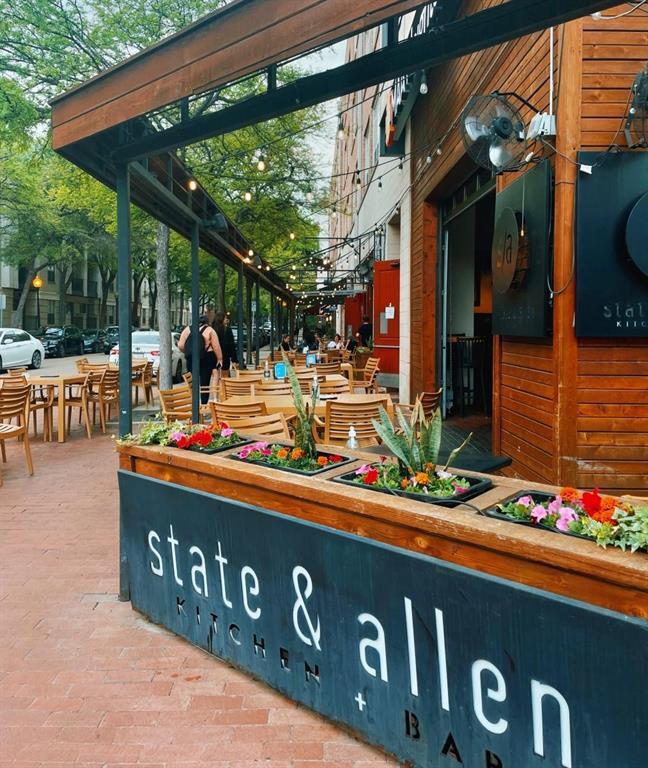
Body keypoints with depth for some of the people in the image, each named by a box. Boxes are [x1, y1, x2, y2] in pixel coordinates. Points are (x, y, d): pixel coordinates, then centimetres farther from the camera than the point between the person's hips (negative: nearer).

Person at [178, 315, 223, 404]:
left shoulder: (188, 329, 7)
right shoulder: (209, 330, -1)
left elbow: (180, 345, 3)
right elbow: (216, 347, -6)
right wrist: (220, 359, 1)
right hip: (206, 359, -2)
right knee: (205, 383, 3)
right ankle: (204, 404, 3)